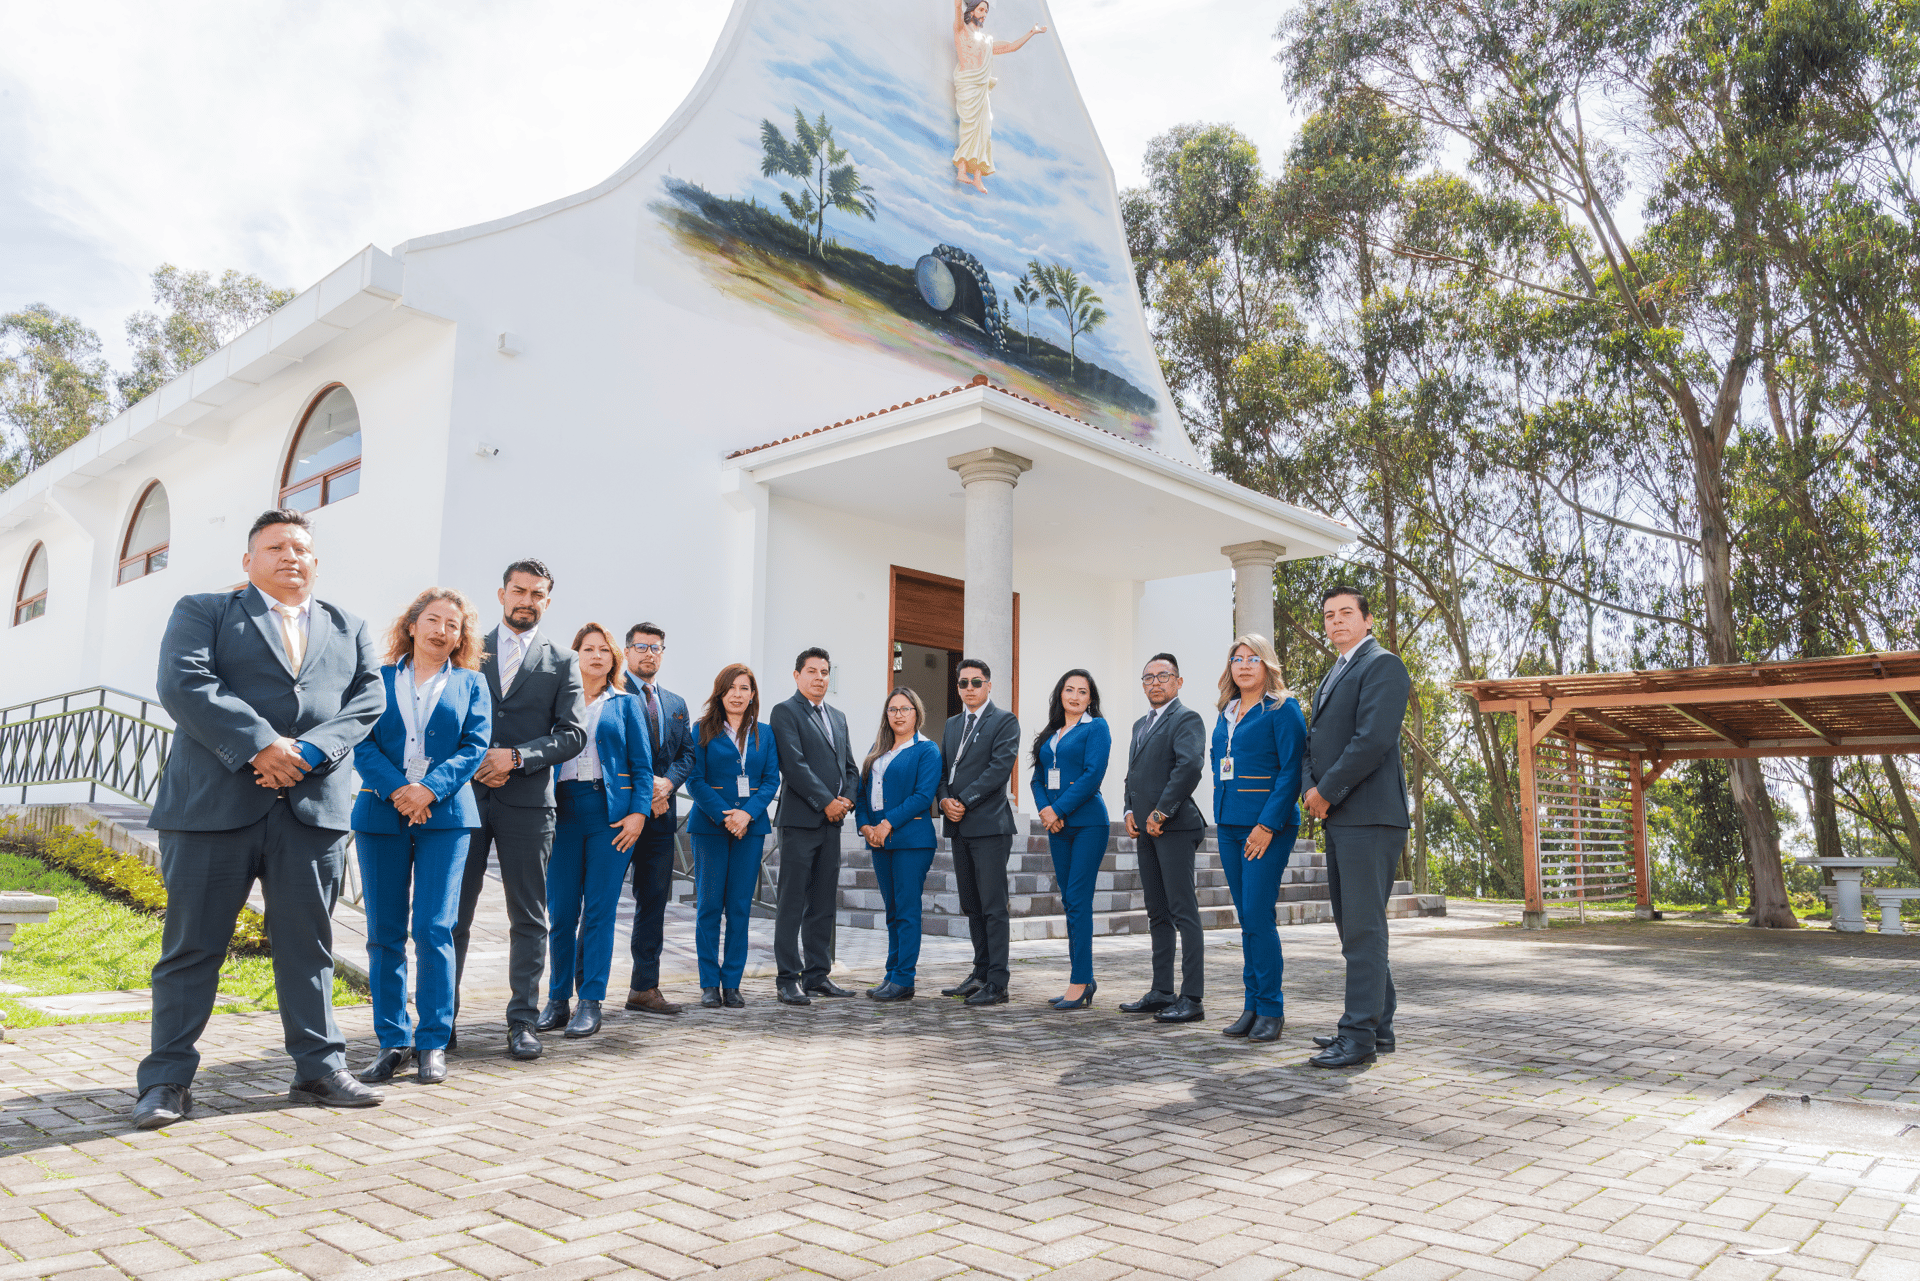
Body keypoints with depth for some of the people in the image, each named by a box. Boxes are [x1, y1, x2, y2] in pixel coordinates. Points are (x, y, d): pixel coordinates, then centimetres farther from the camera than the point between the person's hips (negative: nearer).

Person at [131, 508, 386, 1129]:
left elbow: (368, 700, 5)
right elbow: (183, 684, -6)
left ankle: (319, 1068, 17)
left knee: (309, 945, 8)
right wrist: (259, 745, -16)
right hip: (214, 803, -2)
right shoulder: (203, 611, 10)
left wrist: (308, 751, -12)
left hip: (313, 805, 3)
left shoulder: (349, 629, 18)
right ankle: (167, 1079, 14)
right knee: (191, 945, 3)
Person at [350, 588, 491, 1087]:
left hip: (444, 816, -1)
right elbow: (361, 742, 2)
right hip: (381, 815, 1)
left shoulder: (470, 684, 11)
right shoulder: (378, 679, 12)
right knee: (383, 933, 3)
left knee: (434, 929, -5)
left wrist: (430, 789, -13)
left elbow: (475, 744, 1)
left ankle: (433, 1044, 4)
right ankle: (393, 1042, 13)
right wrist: (396, 789, -13)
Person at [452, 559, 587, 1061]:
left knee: (528, 917, 3)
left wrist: (516, 757, -12)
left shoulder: (562, 662, 8)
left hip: (527, 800, 0)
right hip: (467, 795, 1)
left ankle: (522, 1020, 10)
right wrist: (472, 762, -7)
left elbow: (573, 734, 1)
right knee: (453, 912, 4)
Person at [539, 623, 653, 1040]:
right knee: (561, 911, 2)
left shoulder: (626, 704, 10)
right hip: (564, 810, 1)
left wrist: (638, 812, -6)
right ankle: (558, 1001, 14)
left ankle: (590, 1003, 6)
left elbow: (642, 765, 7)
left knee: (600, 910, -1)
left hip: (612, 811, -1)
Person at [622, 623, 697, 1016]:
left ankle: (645, 988, 14)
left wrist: (666, 782, -6)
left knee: (654, 899, 7)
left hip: (660, 811, 6)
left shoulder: (676, 704, 20)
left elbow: (687, 754, 13)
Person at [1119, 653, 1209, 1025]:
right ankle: (1162, 992, 18)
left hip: (1174, 827, -9)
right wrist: (1130, 812, 7)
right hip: (1146, 829, 9)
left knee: (1184, 913, -7)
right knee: (1158, 914, 12)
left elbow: (1189, 766, -19)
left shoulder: (1187, 719, -6)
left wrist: (1161, 813, -18)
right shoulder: (1140, 724, 22)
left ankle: (1192, 998, -4)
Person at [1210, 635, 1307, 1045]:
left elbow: (1292, 770, -12)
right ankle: (1252, 1006, 16)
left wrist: (1268, 824, -18)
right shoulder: (1226, 713, 15)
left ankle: (1271, 1010, 2)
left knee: (1258, 916, -9)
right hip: (1229, 825, 7)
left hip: (1267, 825, -7)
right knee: (1247, 918, 9)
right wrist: (1221, 812, 13)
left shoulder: (1283, 709, -6)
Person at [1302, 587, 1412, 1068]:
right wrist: (1311, 789, 2)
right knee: (1352, 925, 12)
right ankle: (1377, 1024, 21)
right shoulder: (1333, 676, 23)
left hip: (1368, 816, -9)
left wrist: (1327, 791, -13)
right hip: (1337, 816, 10)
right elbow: (1316, 740, 20)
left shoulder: (1382, 665, -6)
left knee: (1363, 925, -8)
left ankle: (1360, 1033, -4)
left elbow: (1373, 739, -18)